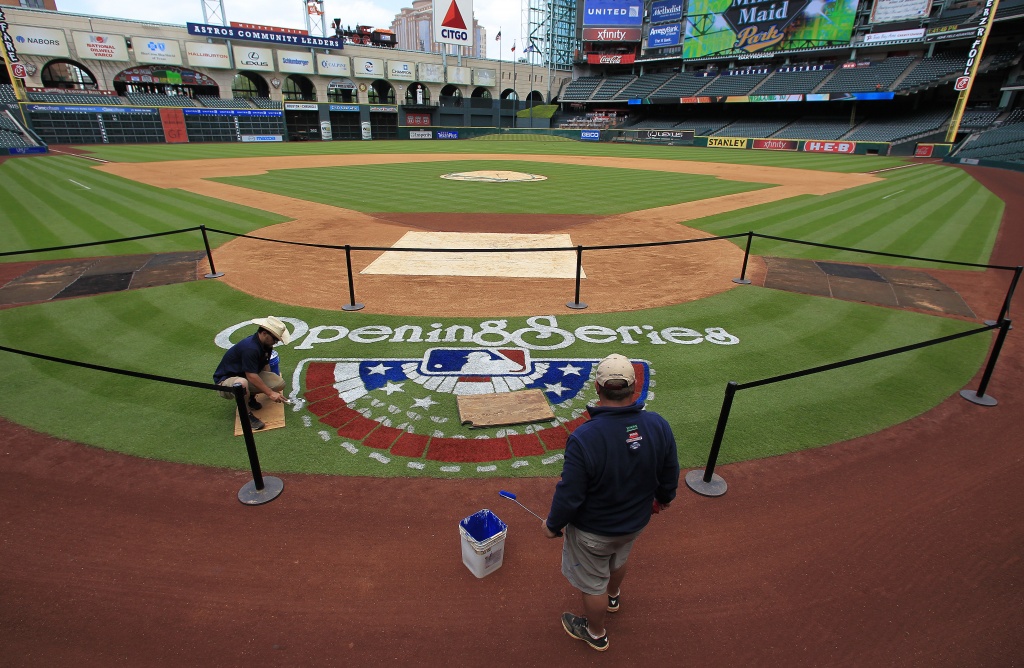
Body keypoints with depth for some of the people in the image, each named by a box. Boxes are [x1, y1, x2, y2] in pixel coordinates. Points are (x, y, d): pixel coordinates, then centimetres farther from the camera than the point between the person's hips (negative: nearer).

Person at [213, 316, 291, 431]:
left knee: (280, 383, -12)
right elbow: (251, 376, -32)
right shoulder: (250, 348, -31)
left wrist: (270, 387, 13)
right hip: (226, 380, -8)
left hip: (249, 376, 8)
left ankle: (250, 397, 12)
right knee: (242, 384, -43)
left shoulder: (266, 345, -3)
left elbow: (265, 365, 10)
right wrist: (270, 393, -30)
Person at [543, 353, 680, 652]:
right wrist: (663, 497, 17)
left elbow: (569, 495, -26)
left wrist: (553, 525, -7)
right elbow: (670, 475, -6)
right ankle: (613, 597, 67)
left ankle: (595, 634, 51)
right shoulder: (658, 425, -22)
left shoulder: (584, 437, -37)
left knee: (593, 584, 23)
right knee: (618, 559, 36)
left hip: (593, 531, -5)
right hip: (636, 521, 5)